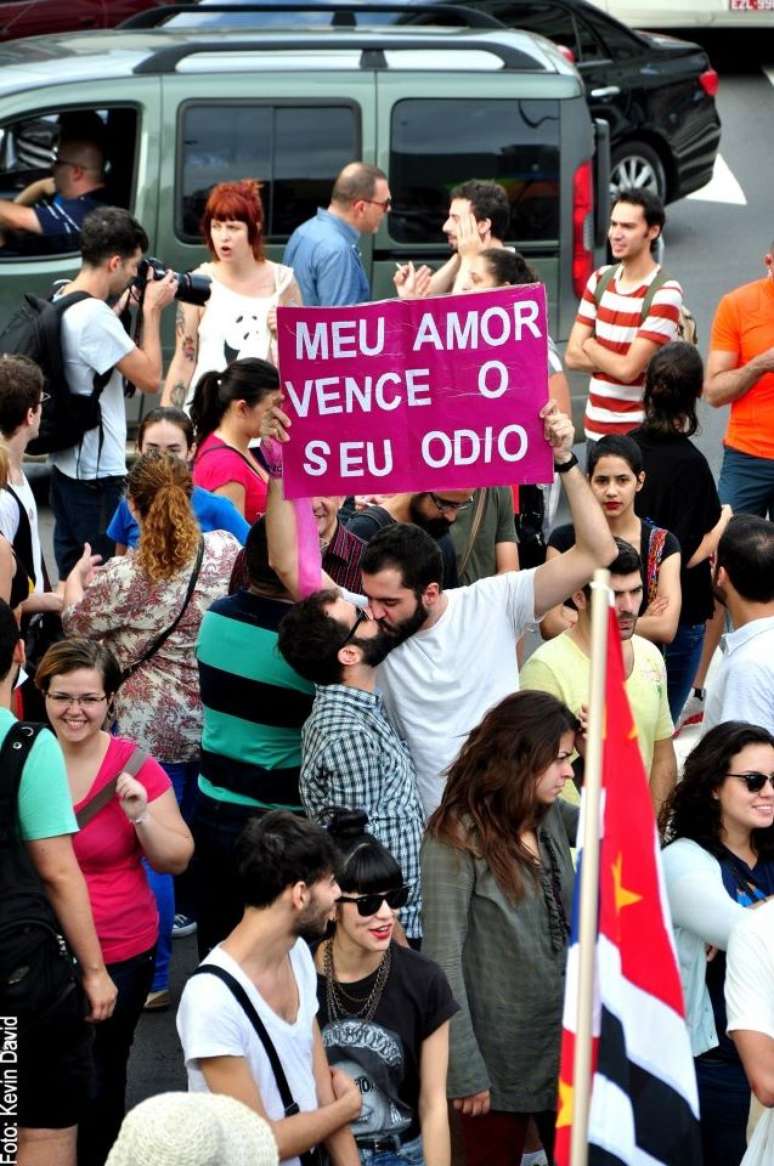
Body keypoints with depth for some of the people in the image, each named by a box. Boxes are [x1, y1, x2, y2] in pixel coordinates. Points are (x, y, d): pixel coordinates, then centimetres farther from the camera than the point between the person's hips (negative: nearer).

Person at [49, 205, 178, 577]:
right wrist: (152, 310, -11)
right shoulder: (94, 316, -23)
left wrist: (122, 308, 14)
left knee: (71, 570, 16)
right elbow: (149, 378, -20)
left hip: (66, 465, 10)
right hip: (97, 474, -10)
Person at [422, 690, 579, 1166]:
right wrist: (465, 1072, -19)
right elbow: (443, 960, -17)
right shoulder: (457, 839, -16)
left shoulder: (552, 817, 3)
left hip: (564, 1043, 6)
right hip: (501, 1058, -6)